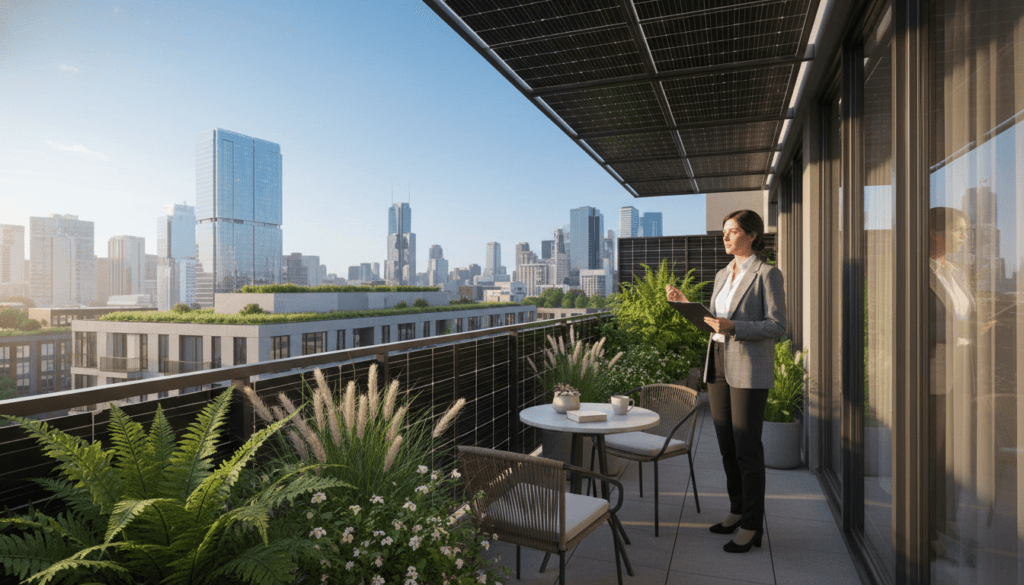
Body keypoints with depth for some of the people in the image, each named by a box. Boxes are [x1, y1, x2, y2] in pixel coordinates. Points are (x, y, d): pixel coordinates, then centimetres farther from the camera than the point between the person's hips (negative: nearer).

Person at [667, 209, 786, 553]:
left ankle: (752, 526, 11)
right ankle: (737, 509, 29)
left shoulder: (767, 274, -7)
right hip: (718, 366, 7)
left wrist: (733, 327, -24)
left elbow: (777, 326, -13)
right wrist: (685, 303, 7)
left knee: (747, 448, -1)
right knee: (726, 445, 14)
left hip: (749, 370, -7)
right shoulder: (722, 275, 14)